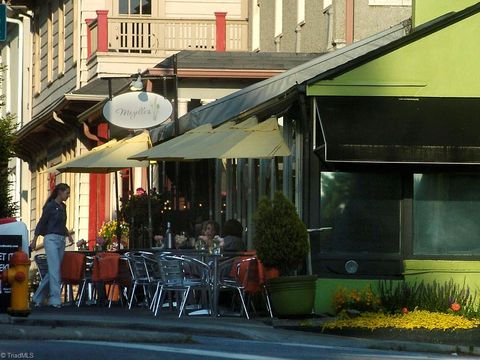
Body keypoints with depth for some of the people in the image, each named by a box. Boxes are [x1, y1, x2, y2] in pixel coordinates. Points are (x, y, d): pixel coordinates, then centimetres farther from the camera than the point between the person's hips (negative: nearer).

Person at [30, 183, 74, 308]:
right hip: (51, 239, -8)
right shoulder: (50, 206, -7)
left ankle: (38, 298, 14)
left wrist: (68, 235, 17)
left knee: (53, 271, 6)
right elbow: (41, 223, -4)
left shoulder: (63, 207, 15)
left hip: (61, 241, 8)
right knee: (54, 270, -13)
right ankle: (55, 300, -15)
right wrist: (34, 241, -2)